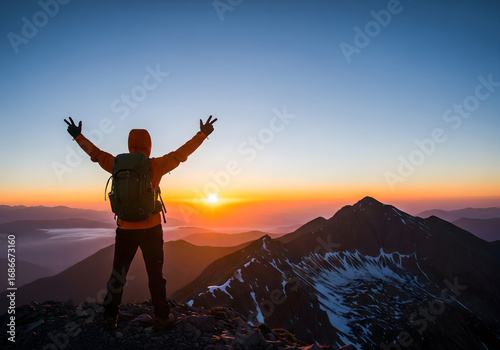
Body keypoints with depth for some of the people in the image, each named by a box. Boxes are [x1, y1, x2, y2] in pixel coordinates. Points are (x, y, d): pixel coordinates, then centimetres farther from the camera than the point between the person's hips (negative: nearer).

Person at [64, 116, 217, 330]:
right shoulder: (155, 166, -10)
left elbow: (96, 153, 12)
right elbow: (180, 154, -6)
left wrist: (78, 136, 28)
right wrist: (202, 134, 2)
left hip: (126, 229, 2)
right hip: (151, 228, -2)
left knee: (118, 273, 16)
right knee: (155, 273, 9)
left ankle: (110, 317, 26)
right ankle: (161, 317, 16)